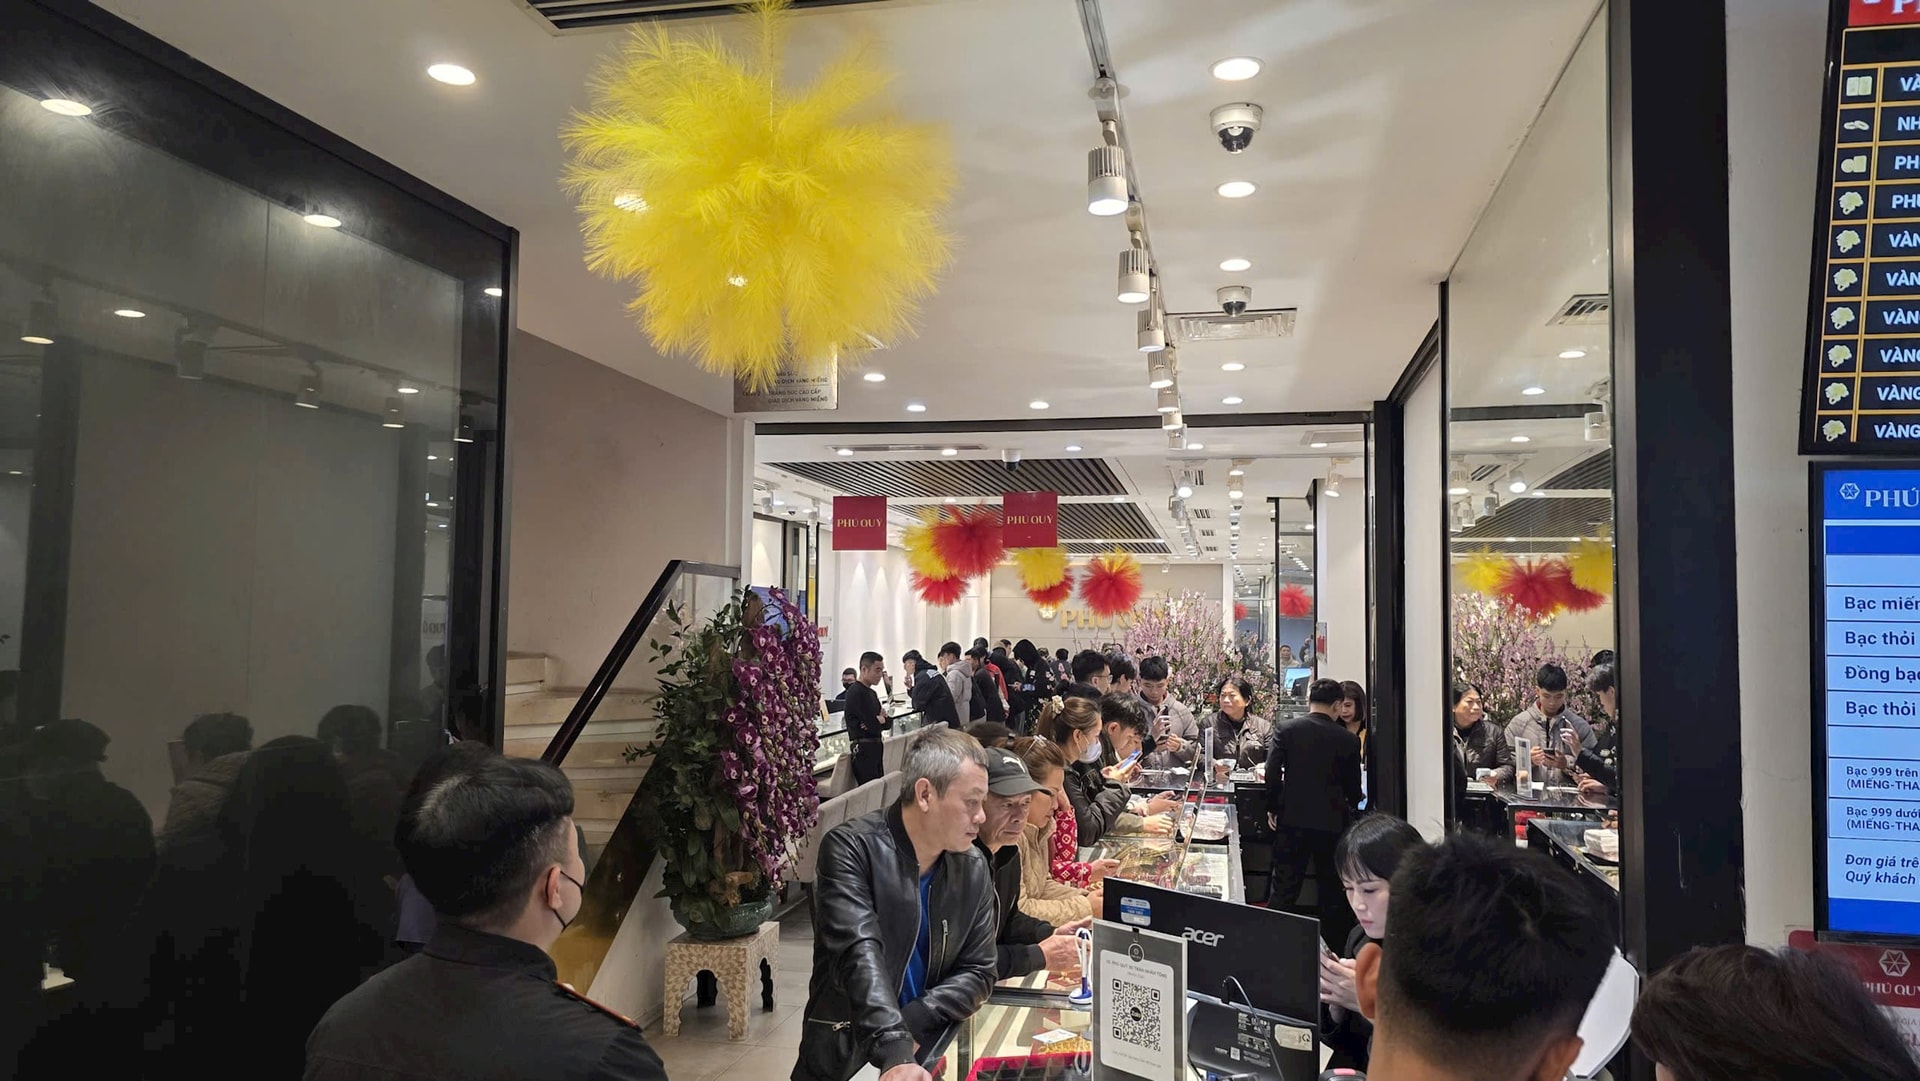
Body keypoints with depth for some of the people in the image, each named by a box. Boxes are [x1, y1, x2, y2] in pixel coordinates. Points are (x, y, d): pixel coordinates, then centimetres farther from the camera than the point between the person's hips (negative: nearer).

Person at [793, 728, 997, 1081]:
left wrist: (910, 1024, -11)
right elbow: (861, 955, -21)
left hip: (931, 1051, 3)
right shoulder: (850, 848, -12)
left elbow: (978, 971, 4)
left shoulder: (974, 870, 2)